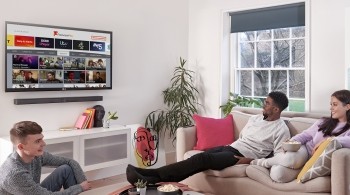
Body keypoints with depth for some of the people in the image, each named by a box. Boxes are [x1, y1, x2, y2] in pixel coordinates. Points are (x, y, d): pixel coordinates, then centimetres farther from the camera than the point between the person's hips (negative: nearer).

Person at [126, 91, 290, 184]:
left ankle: (153, 177, -35)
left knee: (203, 159, -28)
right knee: (199, 156, -19)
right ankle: (152, 178, -31)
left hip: (243, 156, -7)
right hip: (231, 147, 7)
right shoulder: (255, 118, 19)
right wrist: (229, 147, 10)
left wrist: (251, 160, -17)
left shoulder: (281, 130, -4)